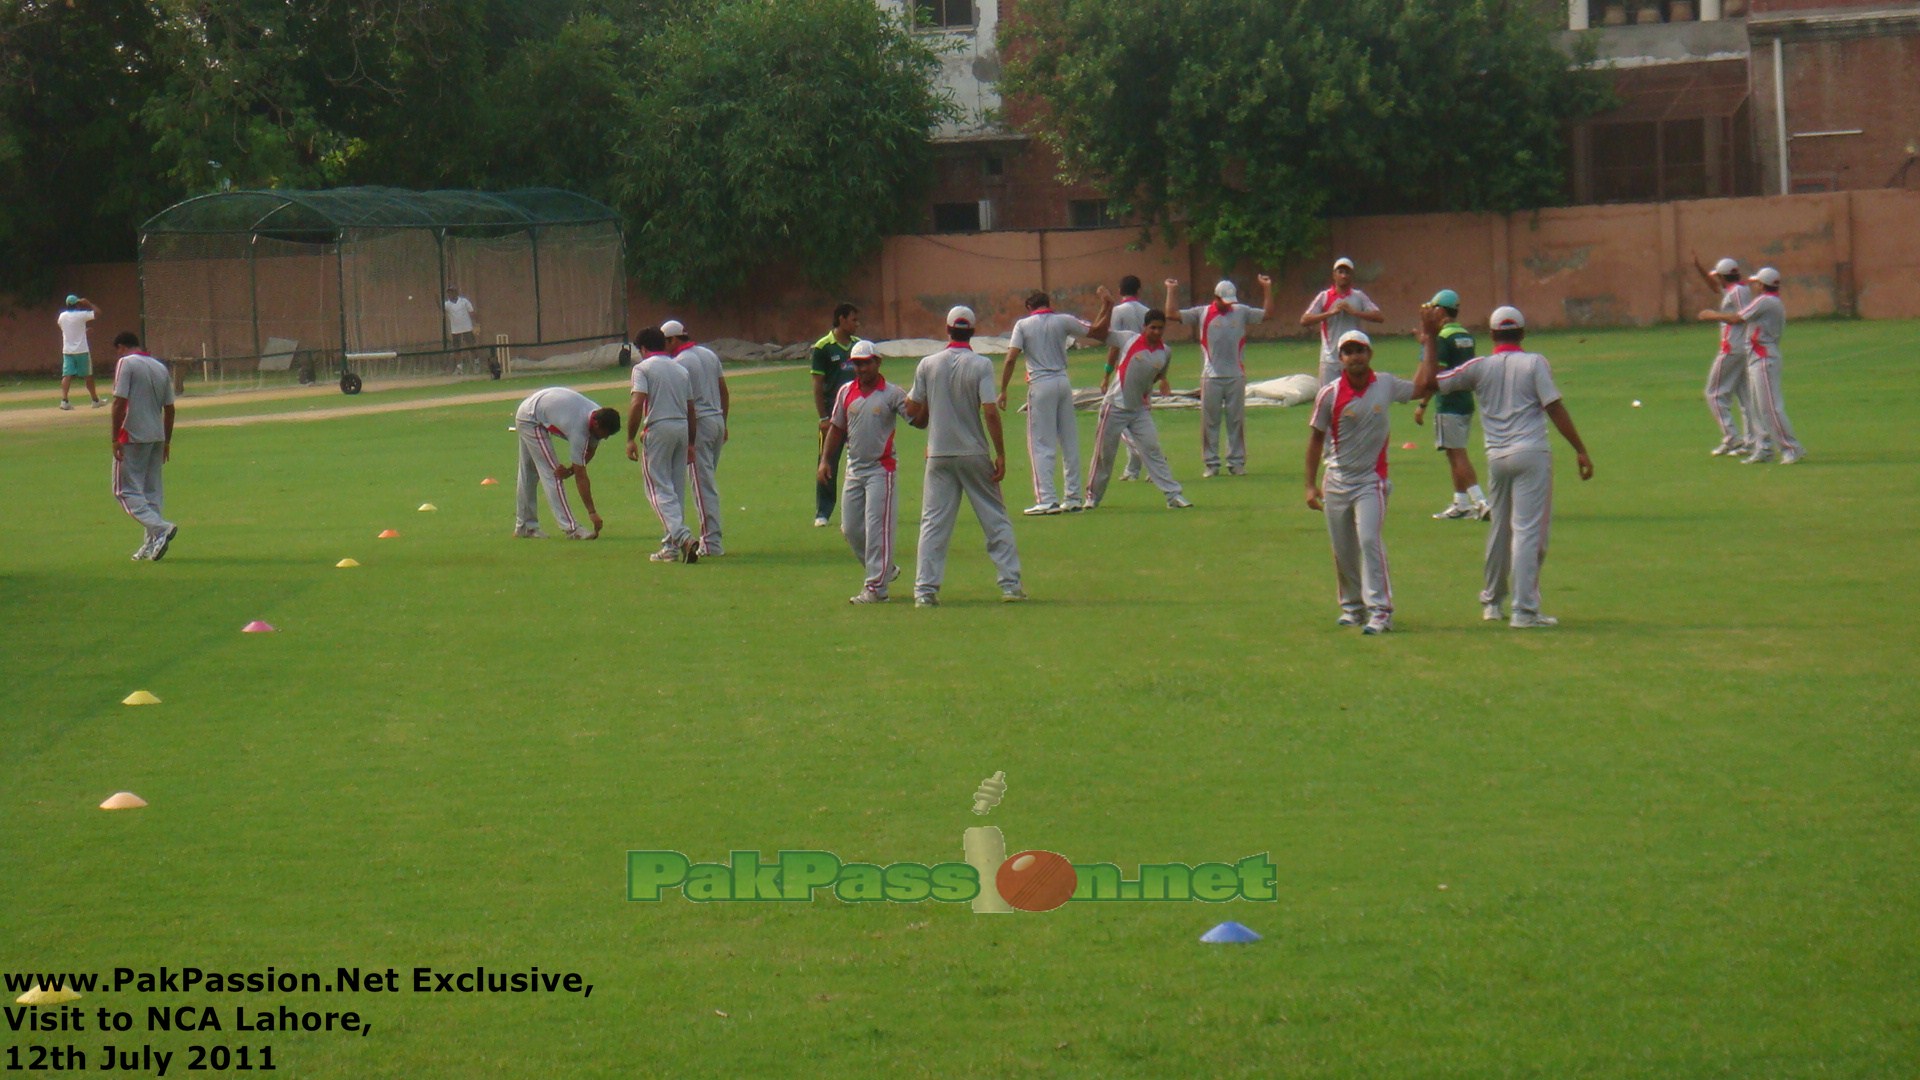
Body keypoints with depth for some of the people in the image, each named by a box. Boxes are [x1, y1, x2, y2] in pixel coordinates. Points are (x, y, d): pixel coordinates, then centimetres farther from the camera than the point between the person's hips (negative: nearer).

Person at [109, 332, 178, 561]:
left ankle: (161, 527, -21)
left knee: (126, 490, -3)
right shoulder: (161, 368, 13)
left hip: (133, 437, -7)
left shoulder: (125, 364, -7)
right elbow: (169, 408, 14)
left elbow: (120, 403, -15)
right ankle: (152, 544, 10)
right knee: (152, 491, 12)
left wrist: (115, 439, -13)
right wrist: (166, 442, 20)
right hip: (157, 437, 7)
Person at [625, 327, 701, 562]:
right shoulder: (680, 369, 17)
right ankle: (671, 546, 13)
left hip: (659, 428, -6)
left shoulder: (643, 368, -2)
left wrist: (631, 439, -11)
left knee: (660, 489, -5)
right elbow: (691, 411, 16)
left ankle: (684, 537, -24)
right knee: (677, 490, 12)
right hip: (682, 428, 6)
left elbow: (637, 404, -14)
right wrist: (691, 444, 20)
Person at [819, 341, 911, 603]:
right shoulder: (846, 392, 7)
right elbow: (836, 427, 14)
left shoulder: (892, 394, -7)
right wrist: (825, 459, 8)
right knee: (850, 528, 9)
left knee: (877, 527, -9)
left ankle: (876, 587, -6)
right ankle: (884, 569, 27)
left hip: (881, 469, -6)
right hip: (854, 470, 6)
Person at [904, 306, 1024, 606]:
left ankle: (926, 589, -3)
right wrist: (1000, 454, -10)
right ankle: (1010, 584, 6)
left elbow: (913, 410, 5)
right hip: (975, 454, -2)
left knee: (933, 522, 4)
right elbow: (990, 412, -15)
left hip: (938, 454, 2)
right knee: (995, 519, 8)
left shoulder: (927, 365, 0)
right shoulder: (981, 365, -8)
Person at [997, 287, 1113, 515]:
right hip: (1063, 382, 3)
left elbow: (1011, 359, -9)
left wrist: (1003, 391, -6)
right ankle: (1073, 498, 14)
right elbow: (1098, 332, 8)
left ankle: (1047, 499, -9)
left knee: (1042, 445, -2)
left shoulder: (1023, 325, -1)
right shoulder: (1063, 321, 4)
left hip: (1041, 385, -3)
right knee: (1070, 442, 11)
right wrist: (1107, 306, 14)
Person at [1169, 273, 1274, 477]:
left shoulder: (1242, 312, 9)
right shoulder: (1202, 313, 2)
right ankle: (1211, 464, 7)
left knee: (1236, 421, 5)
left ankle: (1236, 462, 12)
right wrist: (1171, 291, -6)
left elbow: (1267, 313, 10)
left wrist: (1268, 289, 4)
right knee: (1210, 421, 1)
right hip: (1211, 377, -2)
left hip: (1236, 376, 2)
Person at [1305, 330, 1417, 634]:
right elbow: (1317, 438, 1)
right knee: (1342, 549, 9)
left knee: (1369, 538, -19)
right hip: (1337, 480, 2)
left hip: (1371, 480, -2)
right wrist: (1311, 484, 0)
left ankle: (1380, 610, -19)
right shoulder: (1330, 394, -6)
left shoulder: (1386, 385, -3)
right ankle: (1352, 606, 28)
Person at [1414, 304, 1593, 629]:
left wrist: (1429, 341, 9)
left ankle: (1492, 602, 29)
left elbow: (1424, 384, -1)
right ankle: (1524, 611, -9)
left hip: (1496, 458, 4)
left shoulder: (1480, 367, 3)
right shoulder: (1535, 363, -2)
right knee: (1528, 531, -5)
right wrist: (1580, 451, -4)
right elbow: (1555, 408, -8)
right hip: (1532, 455, -3)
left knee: (1500, 529, 18)